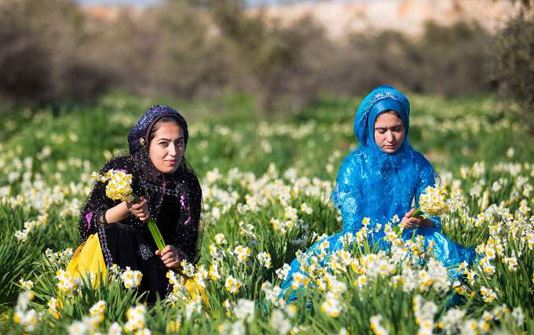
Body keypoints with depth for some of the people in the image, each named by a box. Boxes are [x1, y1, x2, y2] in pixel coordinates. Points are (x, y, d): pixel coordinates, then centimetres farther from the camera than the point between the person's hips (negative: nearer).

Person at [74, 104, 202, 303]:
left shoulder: (188, 184, -2)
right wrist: (125, 209, -30)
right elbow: (86, 225, -13)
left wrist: (178, 257, -27)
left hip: (155, 267, 0)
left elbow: (189, 249, -3)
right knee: (118, 233, -33)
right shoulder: (120, 170, -8)